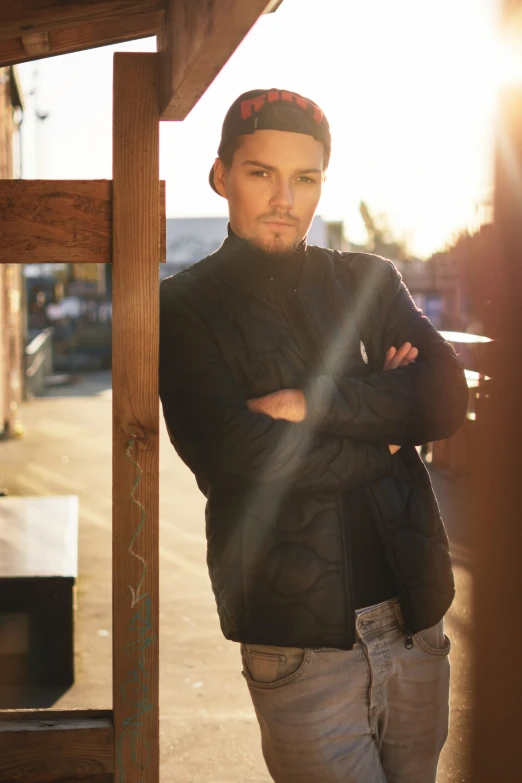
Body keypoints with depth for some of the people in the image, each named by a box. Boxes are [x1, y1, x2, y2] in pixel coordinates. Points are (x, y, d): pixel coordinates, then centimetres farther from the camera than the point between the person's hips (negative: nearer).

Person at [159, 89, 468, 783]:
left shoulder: (369, 281, 11)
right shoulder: (185, 307, -2)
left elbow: (446, 398, -4)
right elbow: (233, 459, -16)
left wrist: (312, 402, -15)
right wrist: (383, 427, -6)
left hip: (414, 615, 4)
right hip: (299, 636, -4)